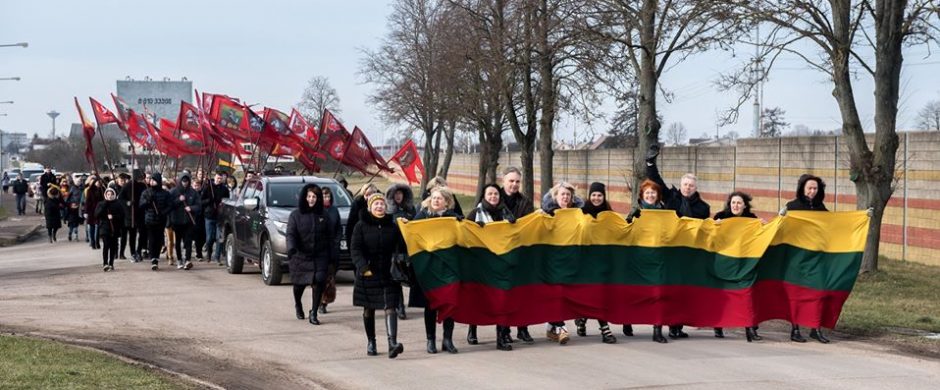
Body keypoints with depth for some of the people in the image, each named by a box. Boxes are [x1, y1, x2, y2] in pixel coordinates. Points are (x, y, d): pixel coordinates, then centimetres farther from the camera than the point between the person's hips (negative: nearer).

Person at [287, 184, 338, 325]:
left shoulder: (323, 216, 6)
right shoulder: (296, 215, -1)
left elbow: (331, 237, 8)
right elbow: (291, 234, -11)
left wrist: (334, 255, 4)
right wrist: (291, 247, -30)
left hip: (320, 256, 1)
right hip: (300, 256, -1)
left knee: (319, 282, -15)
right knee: (300, 284, 10)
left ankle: (313, 313, -4)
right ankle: (298, 305, 43)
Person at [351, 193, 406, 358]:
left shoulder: (392, 227, 7)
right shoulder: (361, 226, 1)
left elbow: (400, 248, 11)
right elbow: (355, 249, -6)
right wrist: (363, 267, -19)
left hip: (388, 274, 0)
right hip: (368, 274, 0)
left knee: (390, 308, -12)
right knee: (368, 309, 9)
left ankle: (392, 344, -23)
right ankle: (371, 342, 23)